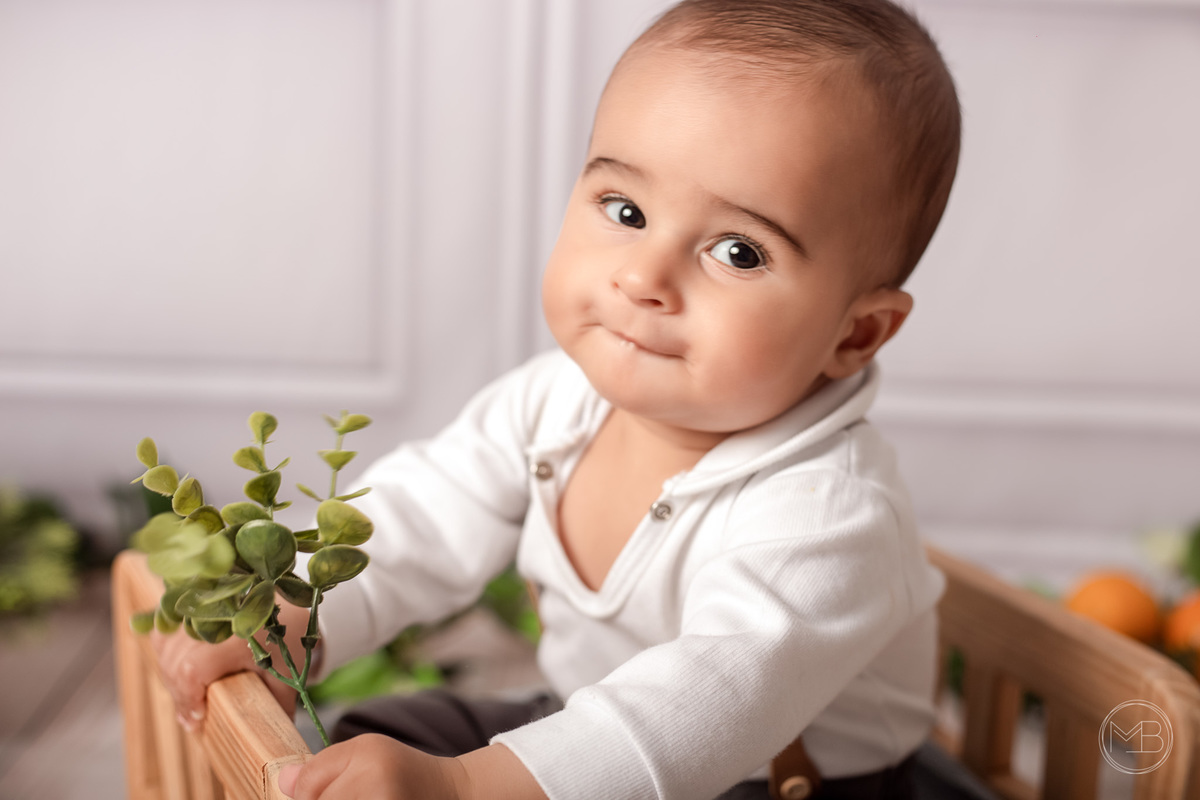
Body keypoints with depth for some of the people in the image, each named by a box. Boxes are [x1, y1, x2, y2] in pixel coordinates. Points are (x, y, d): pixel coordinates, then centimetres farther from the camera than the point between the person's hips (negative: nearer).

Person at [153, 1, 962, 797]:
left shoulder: (825, 513, -32)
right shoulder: (561, 396, -11)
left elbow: (724, 694, -44)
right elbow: (427, 515, -4)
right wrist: (285, 621, -18)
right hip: (584, 732, 6)